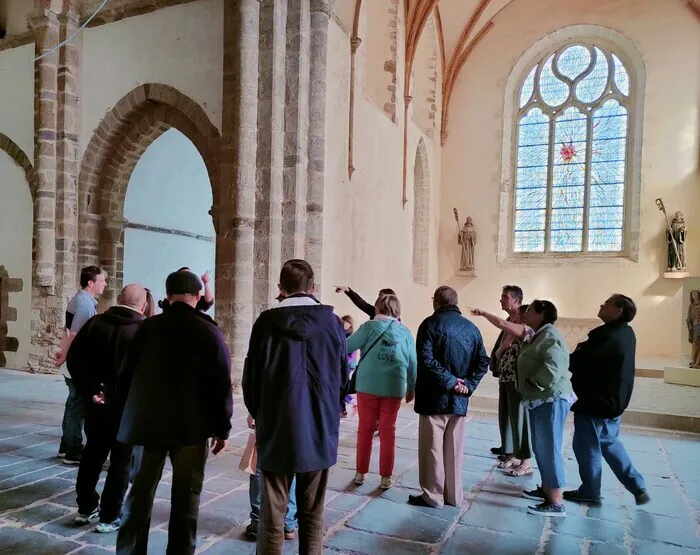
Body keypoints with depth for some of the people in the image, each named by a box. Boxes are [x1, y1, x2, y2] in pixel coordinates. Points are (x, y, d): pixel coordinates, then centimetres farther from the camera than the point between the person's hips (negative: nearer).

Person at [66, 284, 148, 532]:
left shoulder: (95, 323, 0)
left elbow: (74, 358, -4)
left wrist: (90, 390, -5)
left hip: (97, 402, 5)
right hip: (127, 407, -5)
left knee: (92, 455, 21)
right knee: (121, 462, 9)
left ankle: (85, 508, 33)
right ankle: (109, 517, 17)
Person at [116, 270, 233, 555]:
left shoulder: (147, 327, 1)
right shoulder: (208, 331, -6)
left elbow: (126, 375, 6)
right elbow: (221, 384, -9)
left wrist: (131, 413, 19)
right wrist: (222, 428, -1)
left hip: (147, 422, 3)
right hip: (192, 426, -3)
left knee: (140, 491, 15)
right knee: (186, 496, 8)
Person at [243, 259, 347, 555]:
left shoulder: (266, 322, -8)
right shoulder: (332, 322, -4)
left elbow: (250, 378, -3)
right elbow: (343, 375, 5)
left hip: (276, 430, -1)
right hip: (319, 431, 2)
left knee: (272, 516, 10)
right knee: (312, 514, 16)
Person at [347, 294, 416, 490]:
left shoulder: (369, 326, -2)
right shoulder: (405, 332, 6)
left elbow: (346, 347, -5)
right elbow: (412, 363, 8)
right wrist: (411, 388, 17)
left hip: (367, 385, -1)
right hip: (394, 387, 1)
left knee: (365, 430, 11)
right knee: (388, 432, 10)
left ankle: (360, 473, 19)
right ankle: (386, 477, 15)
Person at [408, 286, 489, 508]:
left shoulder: (431, 323, -7)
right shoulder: (472, 328, 10)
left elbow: (426, 359, -19)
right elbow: (483, 362, 3)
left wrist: (449, 381, -15)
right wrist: (468, 384, -3)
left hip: (435, 397, -5)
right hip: (460, 399, 5)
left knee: (432, 449, 5)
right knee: (455, 449, 14)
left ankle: (432, 496, 12)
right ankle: (454, 496, 23)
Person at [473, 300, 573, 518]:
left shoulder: (550, 335, -16)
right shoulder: (535, 335, 14)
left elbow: (553, 368, -27)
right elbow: (505, 325, 21)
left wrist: (531, 383, -14)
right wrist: (484, 314, 22)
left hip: (551, 400, -10)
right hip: (539, 400, 10)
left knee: (549, 449, -7)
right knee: (540, 448, 16)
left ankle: (556, 503, -2)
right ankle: (546, 489, 28)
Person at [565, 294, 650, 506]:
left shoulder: (606, 336, -25)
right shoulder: (626, 333, 5)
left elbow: (576, 363, -21)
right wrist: (582, 350, -5)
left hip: (595, 402, -9)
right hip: (612, 400, 9)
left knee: (586, 446, 6)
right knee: (610, 443, 22)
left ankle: (589, 492, 20)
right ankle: (638, 488, 25)